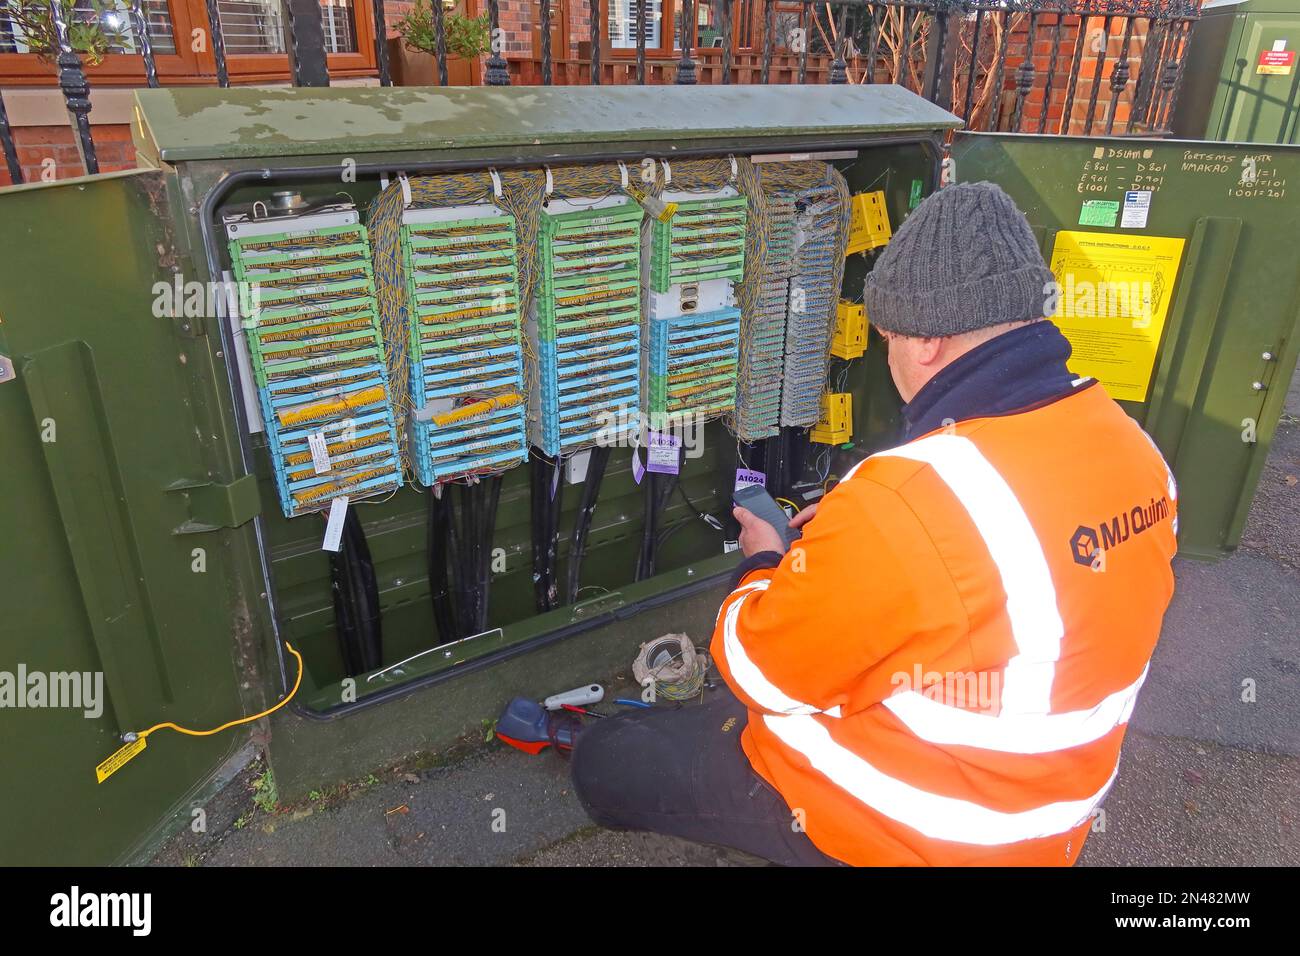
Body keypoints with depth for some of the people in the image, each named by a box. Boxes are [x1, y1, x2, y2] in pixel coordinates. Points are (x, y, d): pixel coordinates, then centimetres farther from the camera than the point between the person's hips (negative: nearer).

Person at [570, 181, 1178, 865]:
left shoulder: (901, 504, -37)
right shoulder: (1137, 452, -10)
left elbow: (758, 671, -21)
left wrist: (764, 566, -1)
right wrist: (853, 535, 7)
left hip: (905, 832, -8)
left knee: (602, 762, 7)